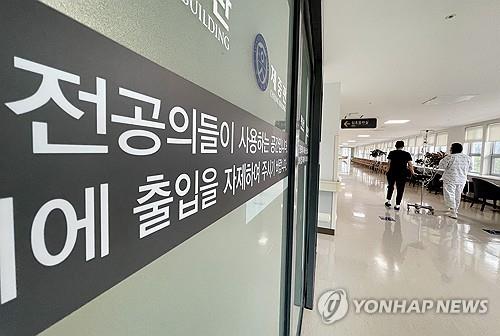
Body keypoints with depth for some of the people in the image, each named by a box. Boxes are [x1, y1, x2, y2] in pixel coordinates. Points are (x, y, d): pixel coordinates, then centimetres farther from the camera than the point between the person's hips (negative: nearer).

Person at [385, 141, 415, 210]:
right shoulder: (407, 154, 1)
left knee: (390, 187, 18)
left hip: (392, 173, 1)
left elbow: (389, 162, -4)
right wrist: (412, 172, 9)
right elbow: (410, 164, -3)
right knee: (400, 189, 6)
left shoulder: (391, 153, 1)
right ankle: (397, 205, 8)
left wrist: (390, 170, 3)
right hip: (402, 174, -1)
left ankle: (388, 201, 19)